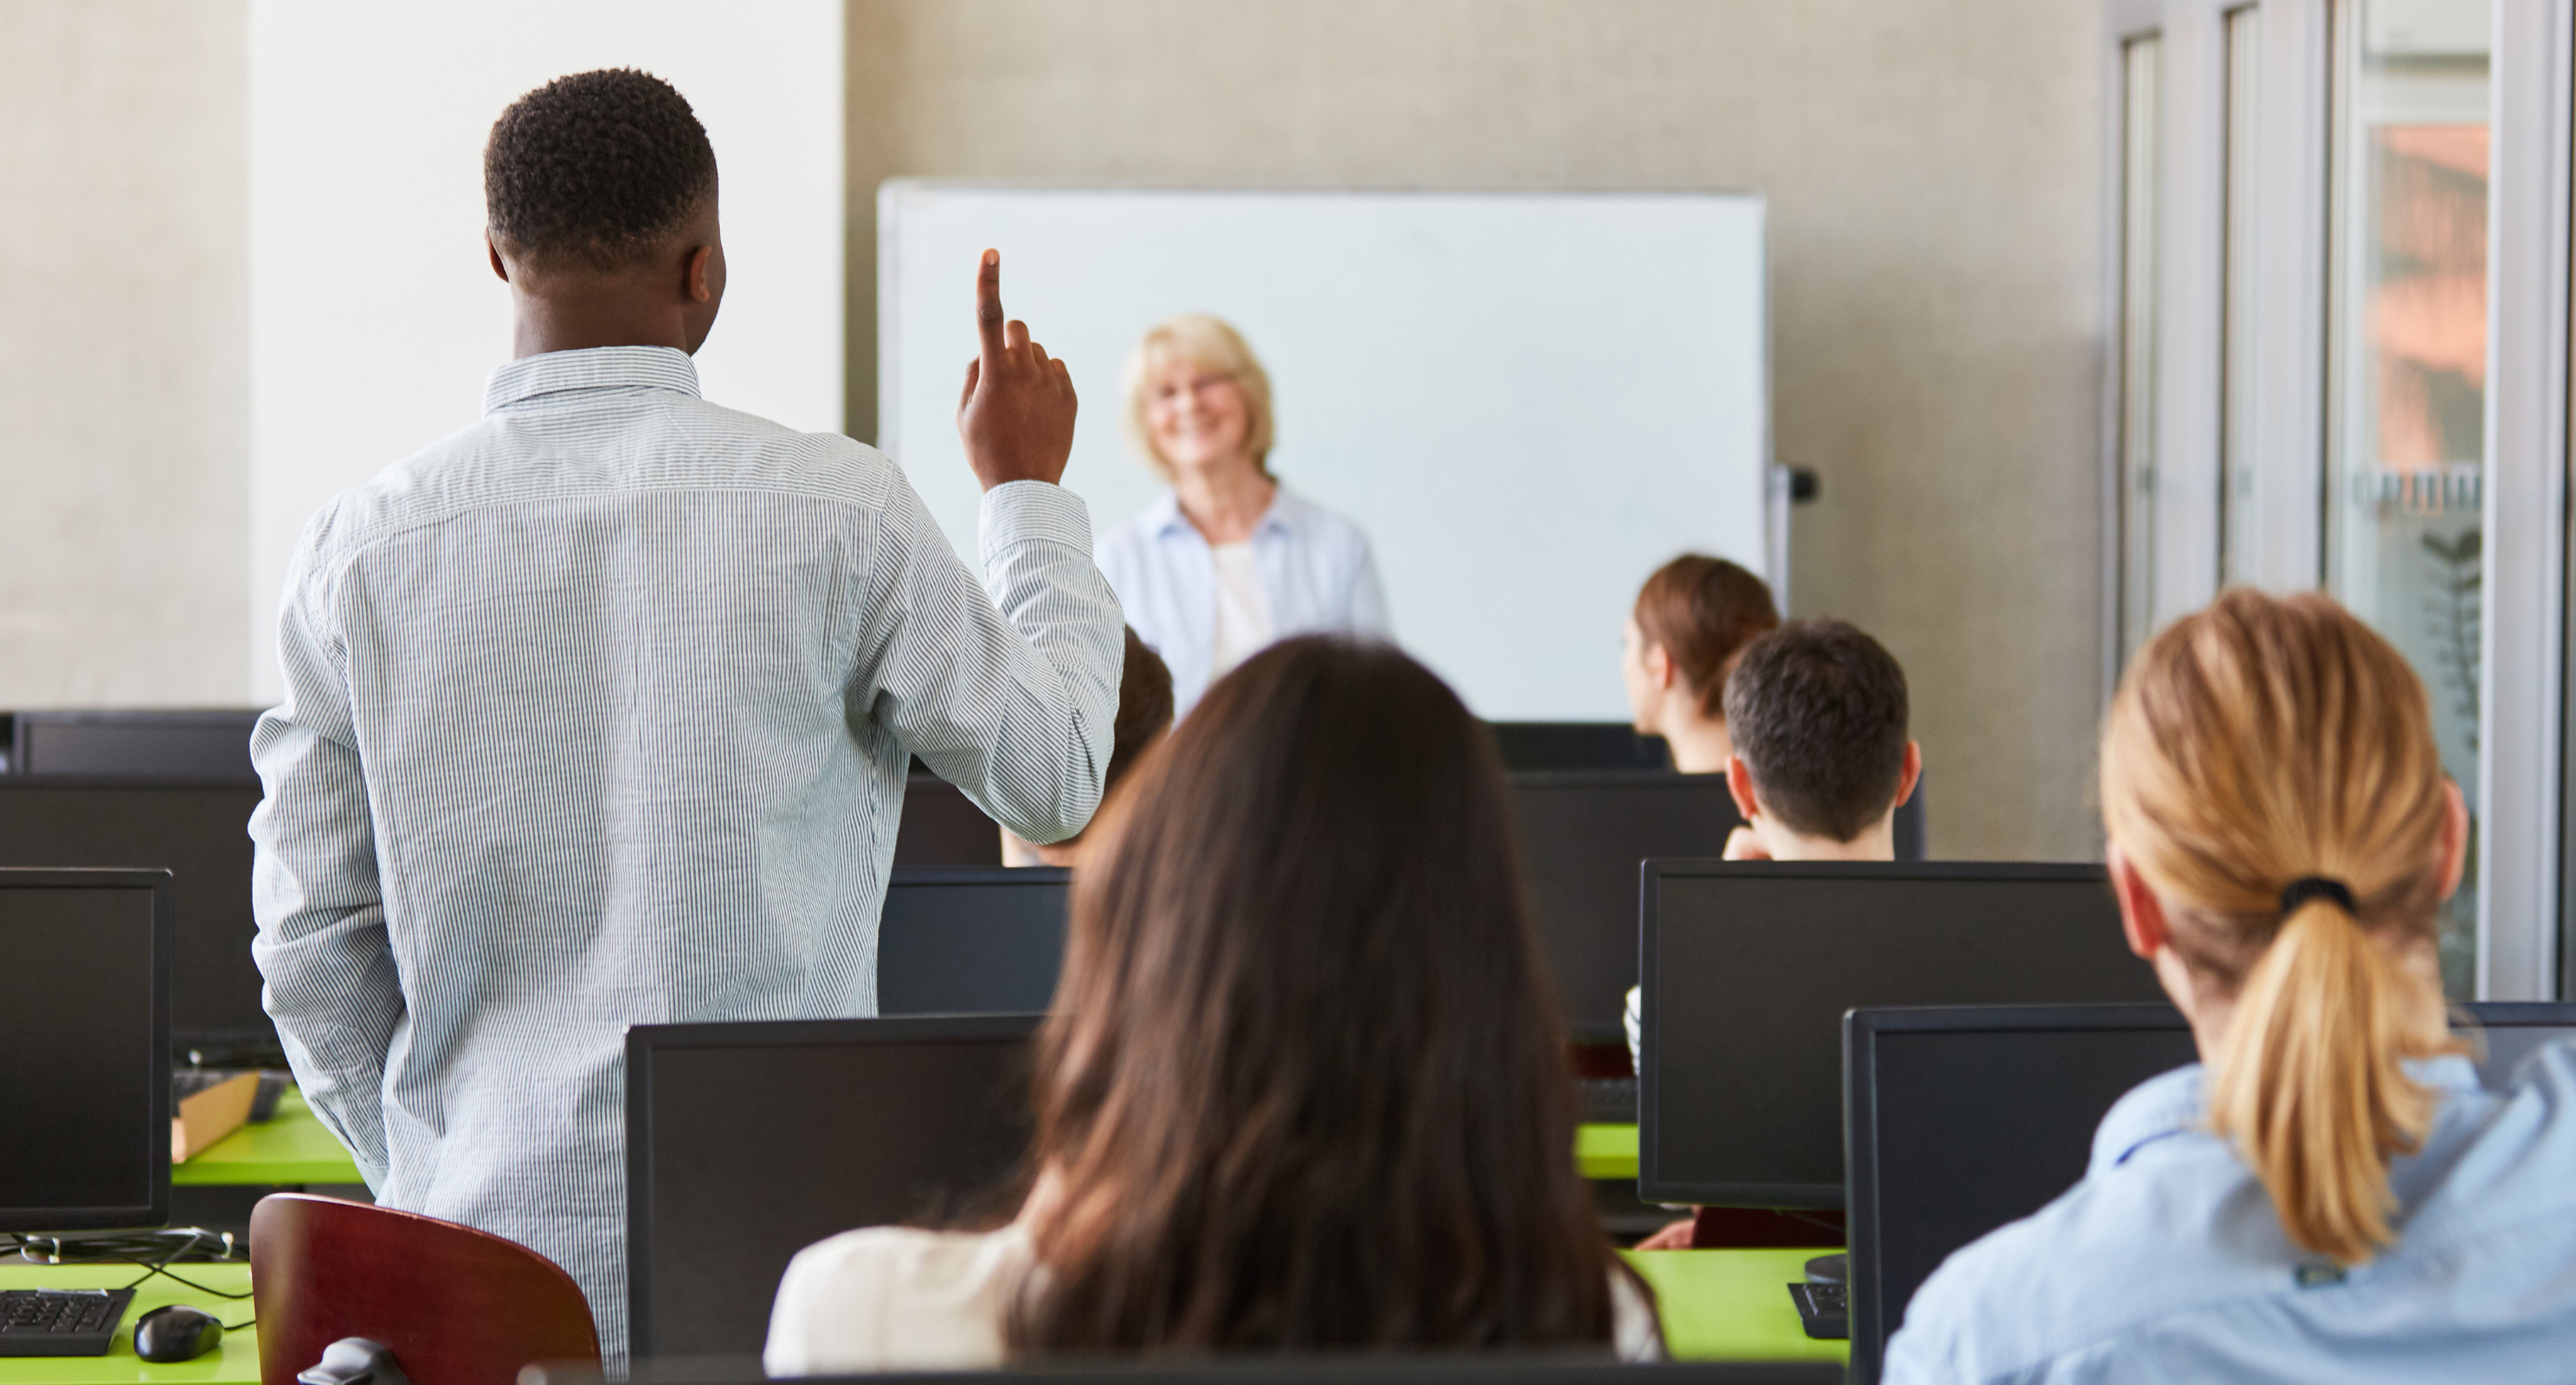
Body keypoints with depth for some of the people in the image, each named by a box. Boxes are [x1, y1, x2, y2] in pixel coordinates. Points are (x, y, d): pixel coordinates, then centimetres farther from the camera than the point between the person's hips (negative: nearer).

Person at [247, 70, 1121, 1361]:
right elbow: (1054, 778, 8)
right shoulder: (837, 508, -7)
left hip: (482, 1253, 2)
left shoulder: (362, 545, 0)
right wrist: (1027, 488, 21)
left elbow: (313, 943, 4)